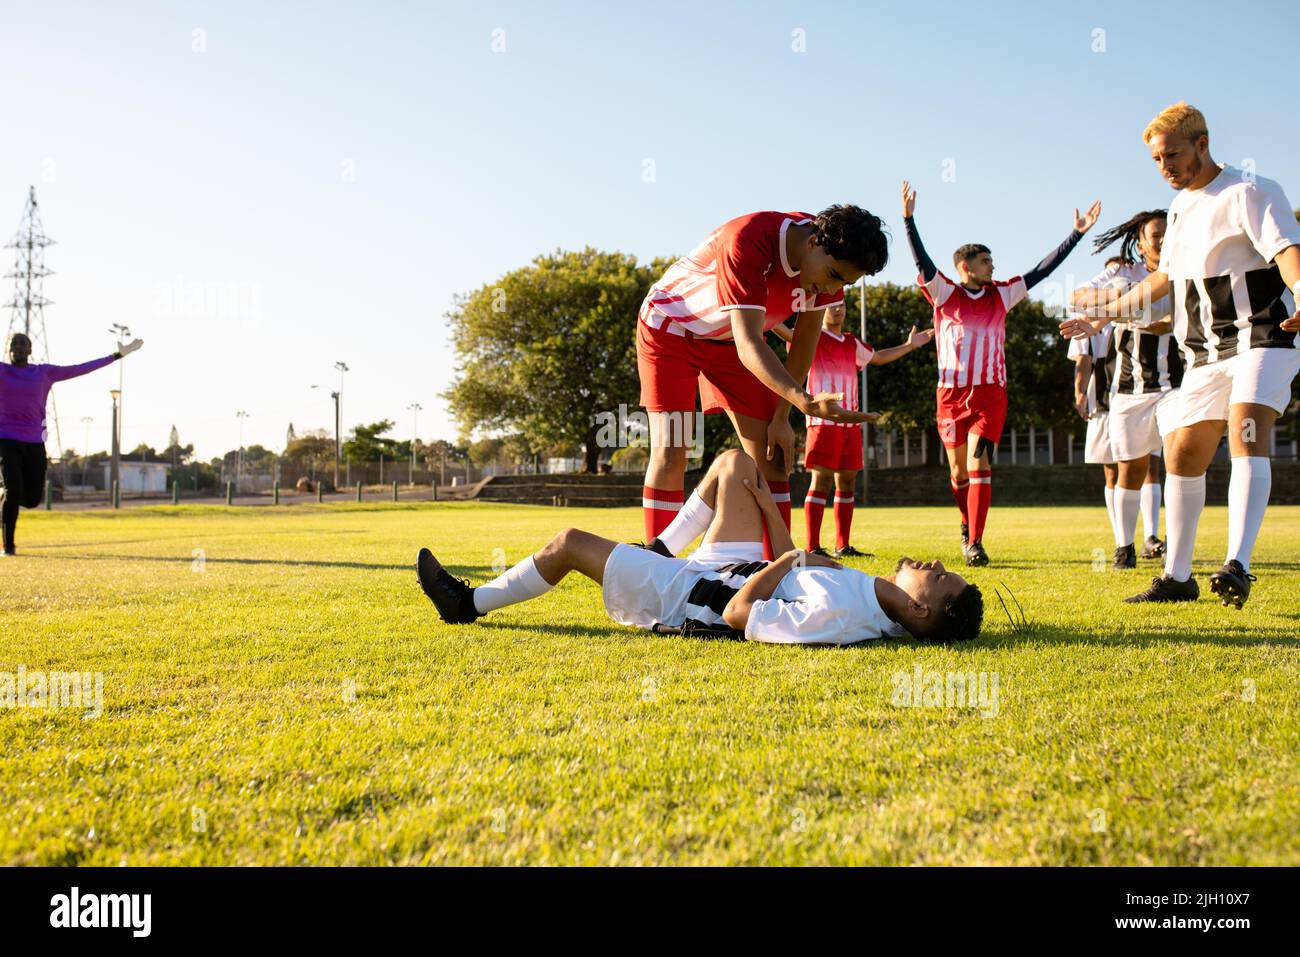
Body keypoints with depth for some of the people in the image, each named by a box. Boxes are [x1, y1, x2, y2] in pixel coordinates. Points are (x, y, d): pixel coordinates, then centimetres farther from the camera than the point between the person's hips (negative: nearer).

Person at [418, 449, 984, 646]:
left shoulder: (836, 614, -39)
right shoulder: (882, 609, -12)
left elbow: (738, 613, -32)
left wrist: (791, 560, -21)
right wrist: (764, 498, 6)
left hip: (683, 596, -8)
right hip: (735, 570, 8)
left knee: (570, 542, 2)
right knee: (734, 460, 13)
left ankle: (468, 603, 26)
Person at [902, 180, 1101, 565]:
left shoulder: (1002, 294, 9)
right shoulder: (943, 293, 2)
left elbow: (1042, 270, 9)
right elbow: (922, 260, -11)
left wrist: (1077, 234, 6)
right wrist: (908, 219, -24)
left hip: (990, 393, 0)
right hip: (951, 394, 0)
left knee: (979, 467, -13)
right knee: (959, 474, 9)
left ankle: (975, 543, -15)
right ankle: (968, 524, 35)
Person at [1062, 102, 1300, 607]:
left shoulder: (1249, 192, -8)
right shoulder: (1181, 207, 16)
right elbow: (1164, 278, 27)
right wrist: (1105, 314, 29)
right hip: (1206, 352, 8)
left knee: (1246, 433, -27)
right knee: (1181, 452, 4)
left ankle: (1238, 566, -37)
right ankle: (1177, 576, 13)